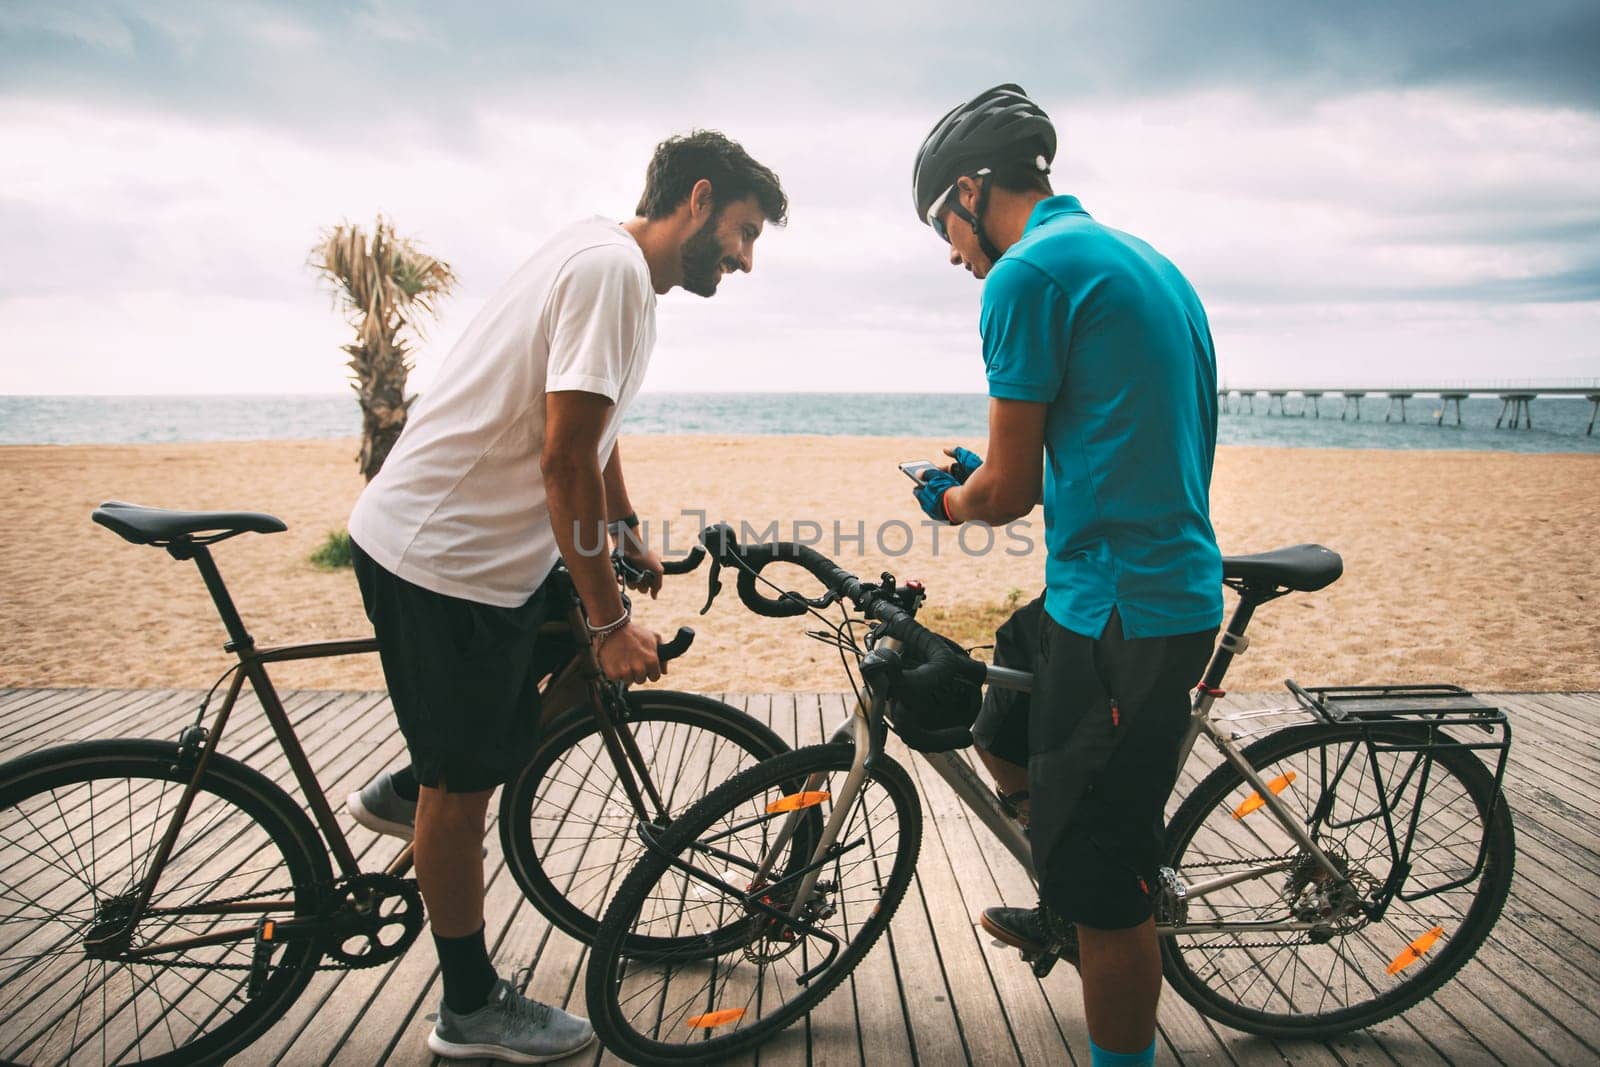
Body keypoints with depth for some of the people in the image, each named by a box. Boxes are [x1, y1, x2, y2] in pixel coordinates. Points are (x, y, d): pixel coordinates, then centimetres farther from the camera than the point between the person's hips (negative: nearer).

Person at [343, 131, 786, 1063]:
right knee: (464, 785, 3)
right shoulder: (612, 267, -20)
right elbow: (566, 462, -24)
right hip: (444, 559, -9)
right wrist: (609, 621, -18)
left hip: (478, 538, 9)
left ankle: (409, 792, 27)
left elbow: (591, 429, 23)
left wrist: (628, 536, 30)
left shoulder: (610, 261, 12)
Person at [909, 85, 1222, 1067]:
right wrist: (981, 478, 20)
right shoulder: (1143, 259, 17)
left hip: (1122, 615, -10)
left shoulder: (1029, 271, -13)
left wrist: (947, 501, 9)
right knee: (1004, 737, 27)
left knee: (1107, 892, 3)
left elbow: (1009, 492, -13)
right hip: (1173, 587, 10)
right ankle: (1070, 912, 44)